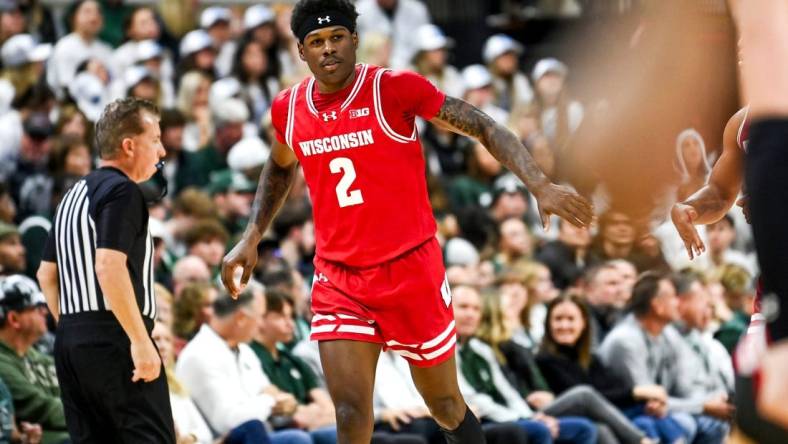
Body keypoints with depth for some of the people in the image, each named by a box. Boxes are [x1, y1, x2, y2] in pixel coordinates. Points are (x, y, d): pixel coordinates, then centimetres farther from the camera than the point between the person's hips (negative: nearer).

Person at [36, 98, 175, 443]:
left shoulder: (75, 194, 19)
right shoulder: (122, 191, -10)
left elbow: (47, 274, 23)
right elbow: (109, 266, -22)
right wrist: (141, 341, -23)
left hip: (71, 341, 9)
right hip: (114, 341, -9)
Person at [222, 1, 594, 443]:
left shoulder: (396, 89, -11)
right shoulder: (289, 108, 2)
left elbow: (485, 128, -7)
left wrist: (541, 186, -19)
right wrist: (252, 238, 17)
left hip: (411, 270, -2)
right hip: (339, 279, 2)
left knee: (446, 406, 11)